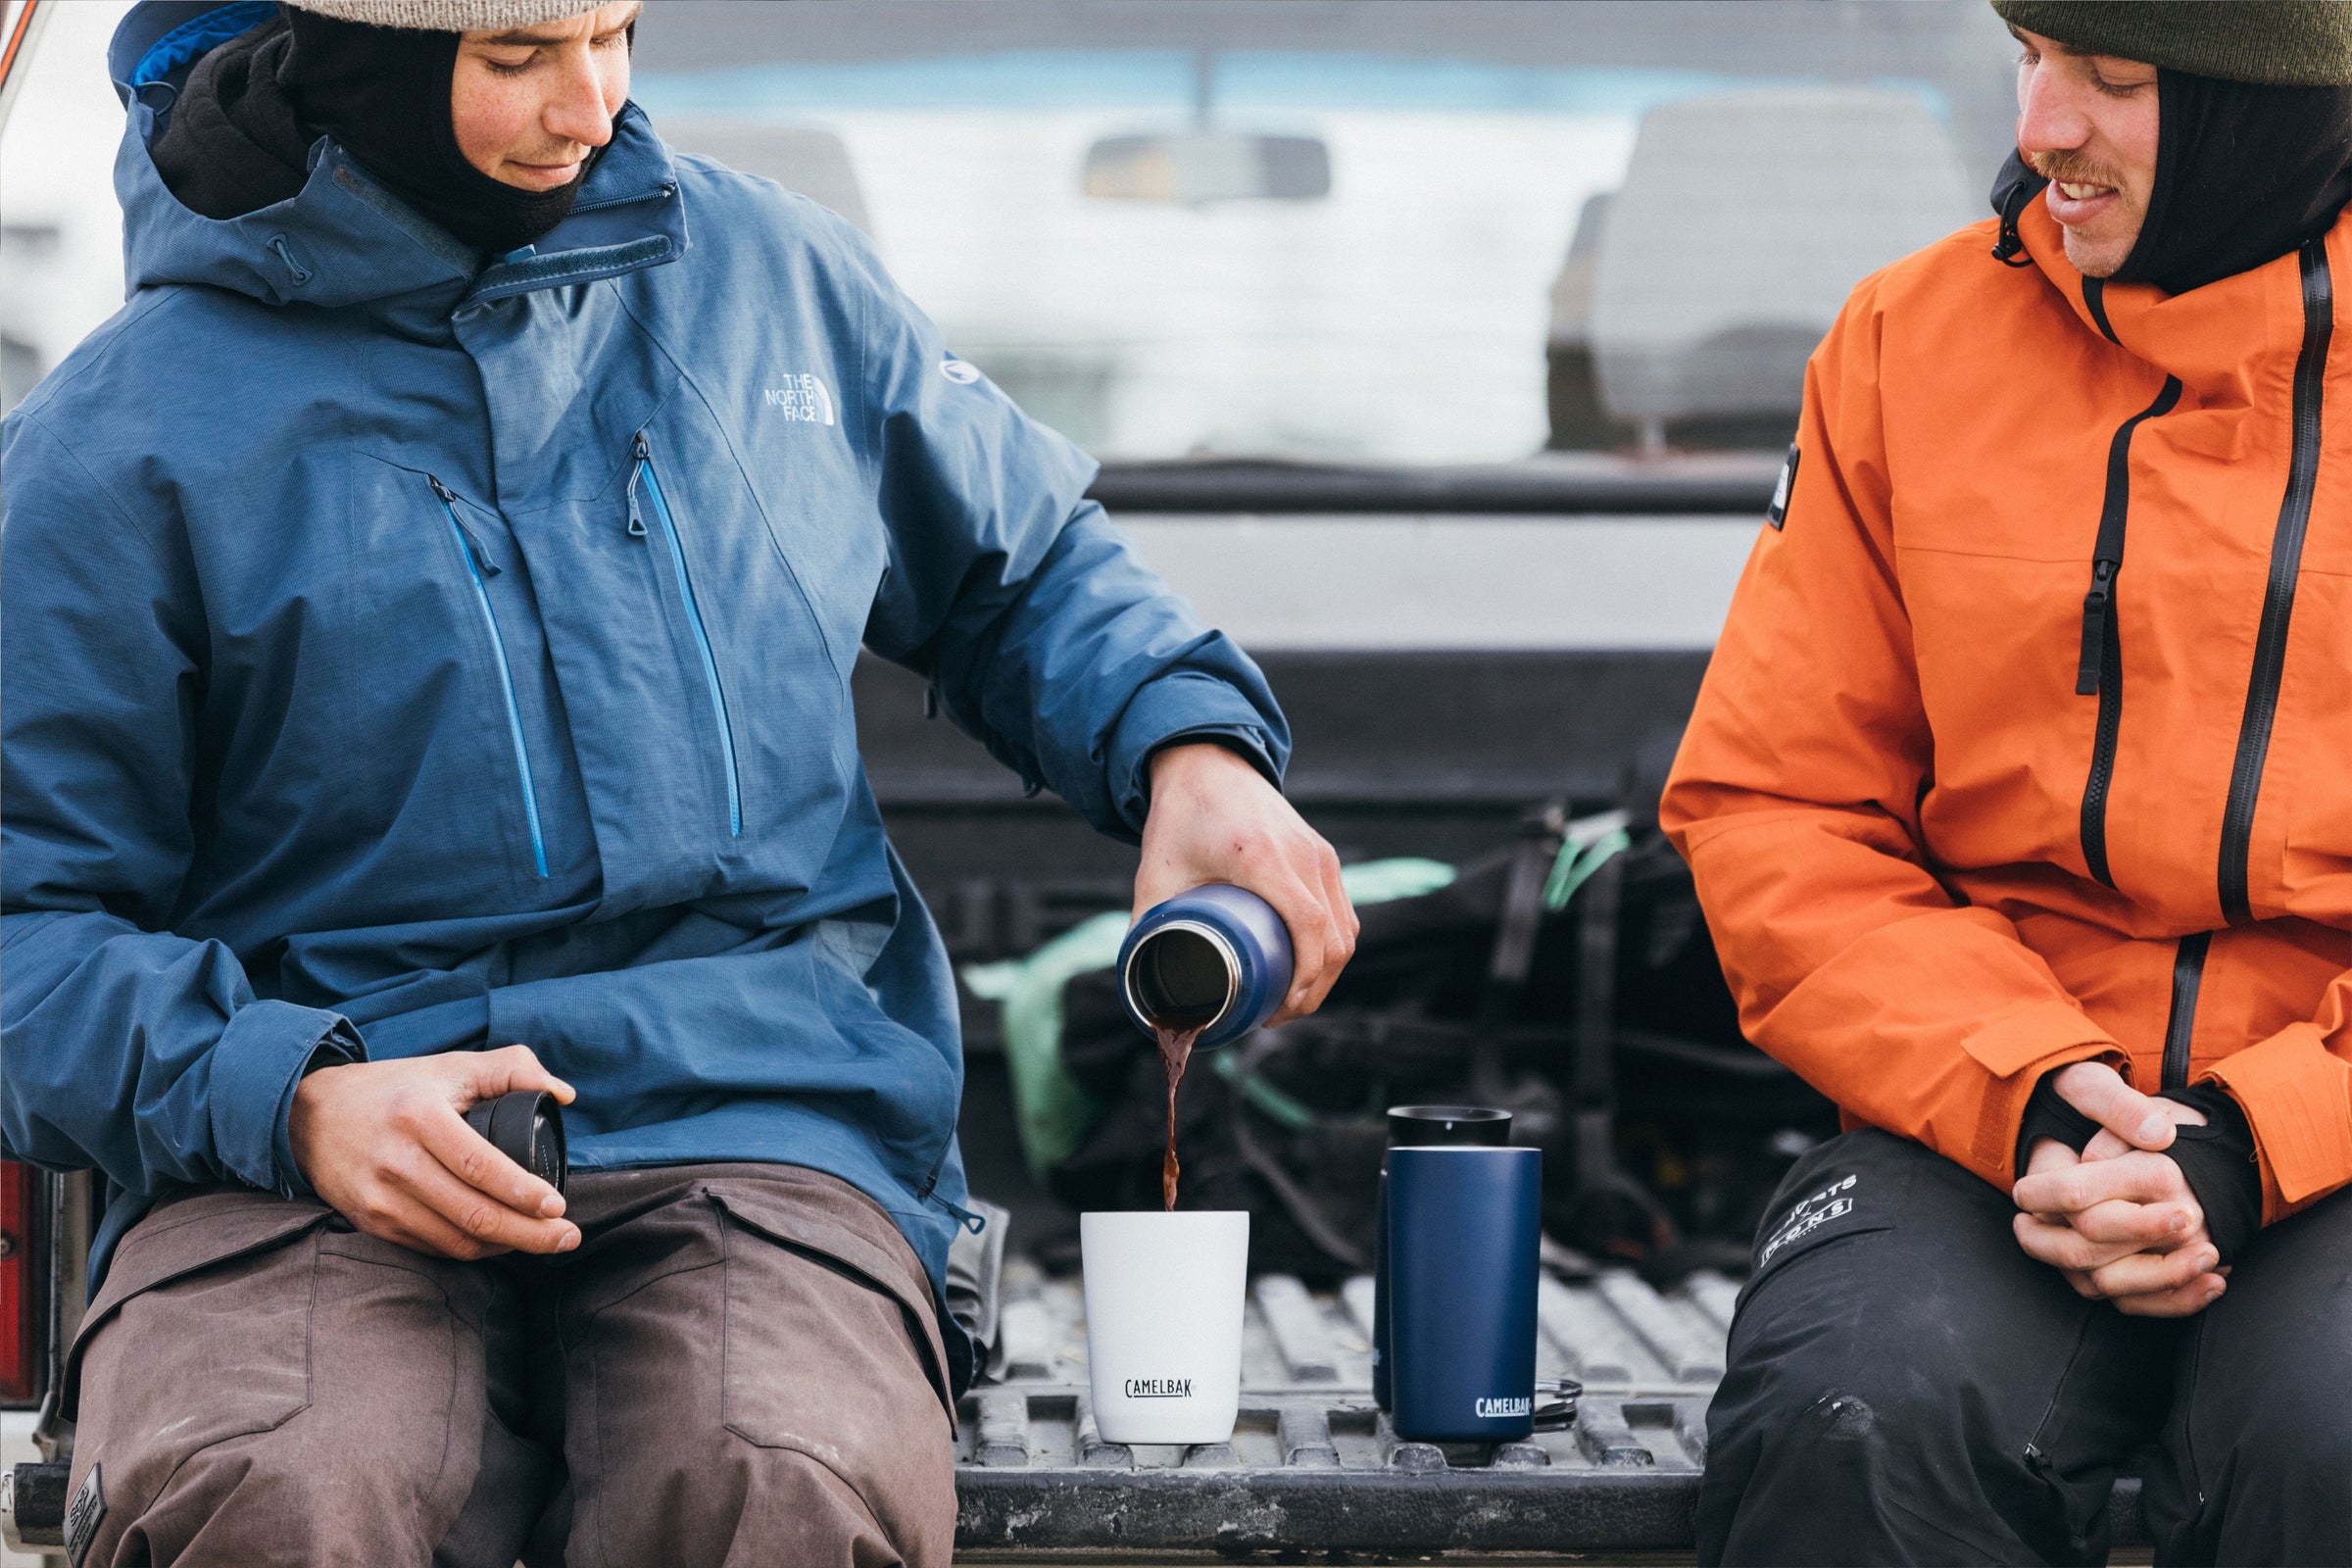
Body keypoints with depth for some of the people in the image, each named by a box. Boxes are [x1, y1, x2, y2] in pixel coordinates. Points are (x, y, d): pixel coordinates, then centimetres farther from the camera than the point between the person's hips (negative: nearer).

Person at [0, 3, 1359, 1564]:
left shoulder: (768, 274, 14)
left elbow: (1026, 567, 29)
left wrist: (1189, 747, 8)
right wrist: (295, 1098, -16)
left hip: (755, 1118, 1)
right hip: (299, 1162, -1)